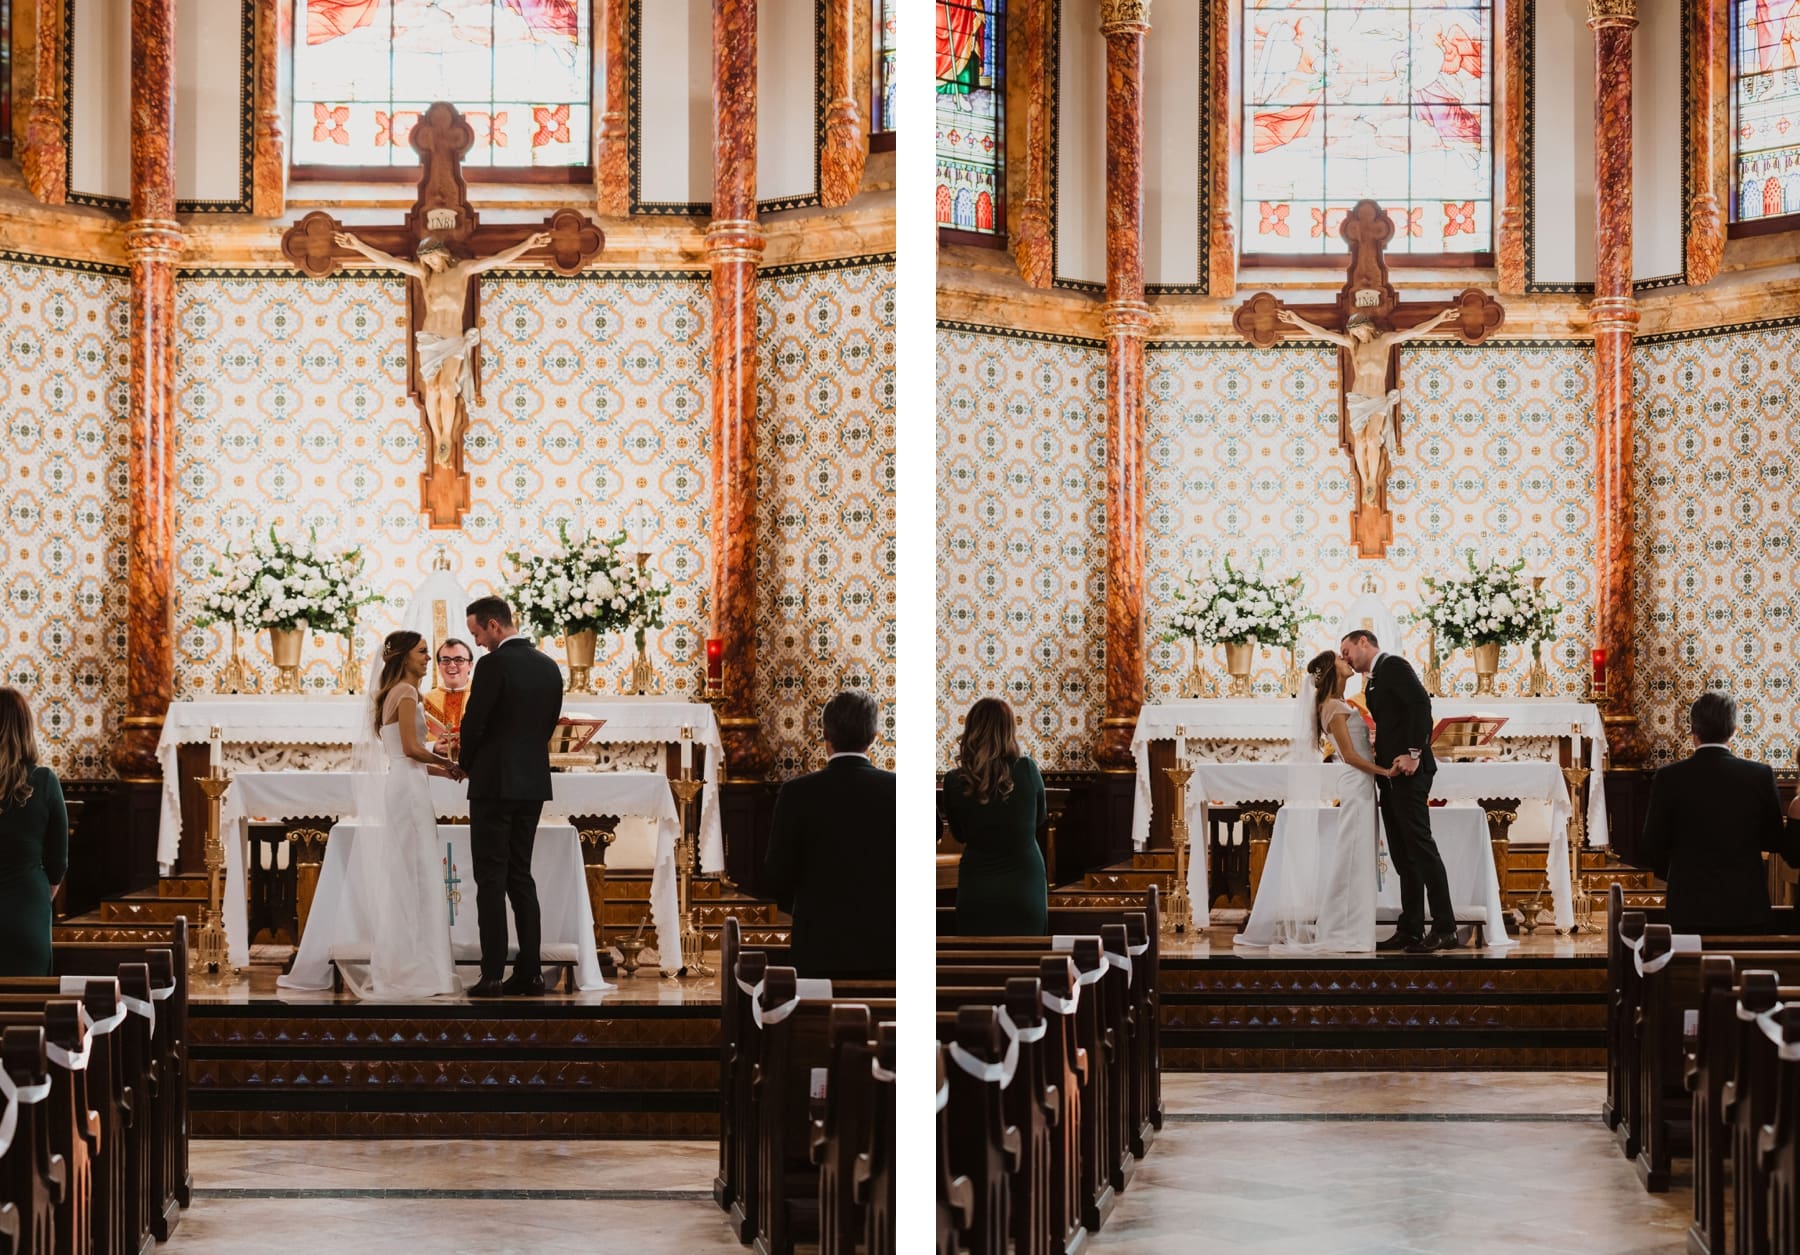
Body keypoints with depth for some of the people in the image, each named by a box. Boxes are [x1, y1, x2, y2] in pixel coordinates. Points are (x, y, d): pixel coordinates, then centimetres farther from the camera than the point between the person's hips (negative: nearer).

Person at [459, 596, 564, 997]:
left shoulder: (494, 664, -14)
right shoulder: (549, 667, 9)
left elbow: (473, 723, -12)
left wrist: (467, 765, 6)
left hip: (494, 784, -7)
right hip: (533, 784, 7)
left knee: (491, 880, -4)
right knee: (521, 877, 12)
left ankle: (492, 975, -6)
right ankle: (529, 972, 8)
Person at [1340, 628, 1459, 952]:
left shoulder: (1393, 665, -5)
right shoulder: (1374, 680, 22)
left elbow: (1420, 703, -18)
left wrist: (1413, 753, -23)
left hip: (1407, 771, -10)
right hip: (1390, 777, 10)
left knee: (1420, 847, -11)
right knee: (1403, 856, 8)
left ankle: (1445, 930, -12)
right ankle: (1410, 930, 9)